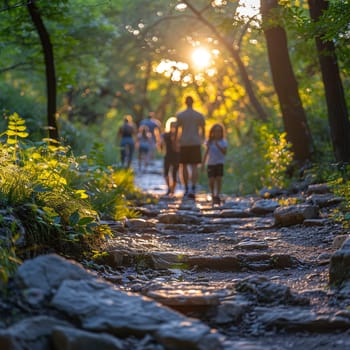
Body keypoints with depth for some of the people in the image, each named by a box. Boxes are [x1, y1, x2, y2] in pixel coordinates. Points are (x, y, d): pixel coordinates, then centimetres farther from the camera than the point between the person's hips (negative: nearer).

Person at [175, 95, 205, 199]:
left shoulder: (180, 115, -2)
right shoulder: (200, 115, 2)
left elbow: (177, 130, -5)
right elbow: (203, 130, 6)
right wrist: (202, 139, 25)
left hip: (184, 144, 0)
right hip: (195, 143, 0)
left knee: (184, 166, 12)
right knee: (194, 166, -3)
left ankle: (186, 189, 16)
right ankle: (193, 189, -20)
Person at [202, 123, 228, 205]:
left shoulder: (223, 142, 0)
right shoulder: (210, 142, 4)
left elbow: (224, 152, -13)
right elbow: (206, 153, 7)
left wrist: (218, 145, -23)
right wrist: (203, 163, 4)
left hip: (219, 163, -1)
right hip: (210, 164, 1)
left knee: (219, 179, -11)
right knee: (211, 180, -5)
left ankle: (217, 195, -2)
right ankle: (213, 195, 16)